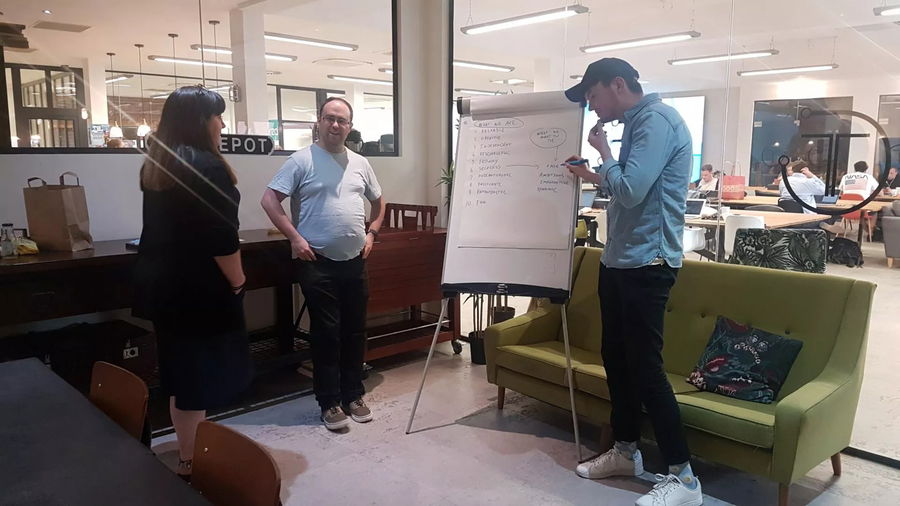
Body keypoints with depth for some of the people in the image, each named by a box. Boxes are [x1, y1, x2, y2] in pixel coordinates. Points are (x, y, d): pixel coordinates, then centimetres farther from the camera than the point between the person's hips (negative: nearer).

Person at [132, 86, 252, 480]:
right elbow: (221, 235, -21)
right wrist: (236, 280, -9)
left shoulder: (157, 163, 11)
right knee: (199, 373, 1)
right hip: (200, 288, -9)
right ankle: (191, 463, 10)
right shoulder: (205, 164, -17)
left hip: (163, 283, 9)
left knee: (181, 368, 17)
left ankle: (188, 454, 30)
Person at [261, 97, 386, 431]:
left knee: (355, 331, 11)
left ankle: (353, 396, 25)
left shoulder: (360, 163, 11)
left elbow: (378, 201, 24)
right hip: (318, 263, -5)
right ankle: (330, 403, 12)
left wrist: (372, 233, 10)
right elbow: (269, 200, -10)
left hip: (355, 261, 5)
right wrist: (294, 238, -15)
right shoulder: (302, 160, -5)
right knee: (326, 334, 0)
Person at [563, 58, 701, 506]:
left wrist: (604, 153, -8)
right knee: (615, 357, 15)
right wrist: (594, 177, 14)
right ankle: (625, 452, 29)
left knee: (645, 368, -5)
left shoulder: (657, 120, -13)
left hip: (646, 264, -10)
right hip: (619, 261, 10)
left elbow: (632, 191, -23)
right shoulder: (637, 123, 17)